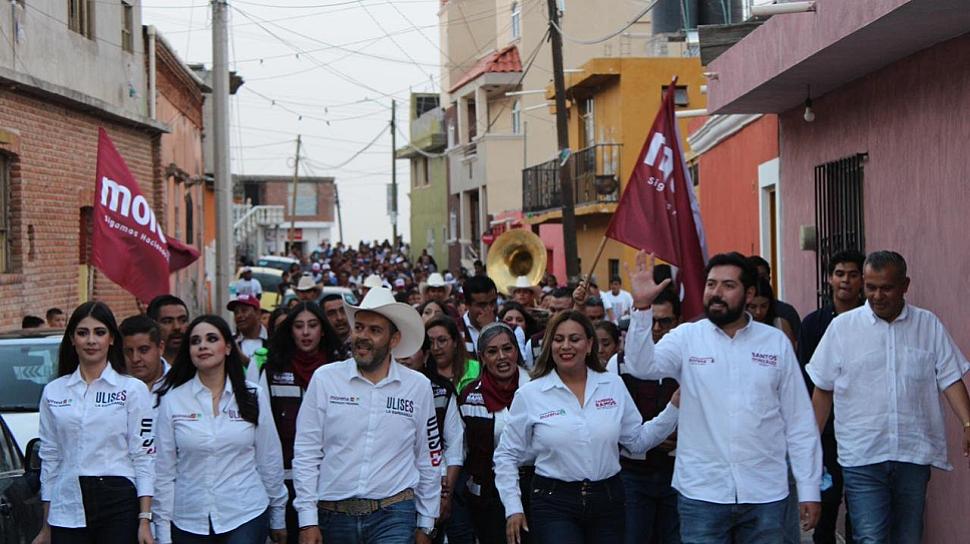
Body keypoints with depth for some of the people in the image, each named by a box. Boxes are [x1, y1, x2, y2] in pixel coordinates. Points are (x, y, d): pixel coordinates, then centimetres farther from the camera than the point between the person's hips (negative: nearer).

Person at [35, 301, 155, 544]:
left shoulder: (133, 389, 1)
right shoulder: (53, 392, 9)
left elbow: (144, 455, -2)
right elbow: (49, 458, 12)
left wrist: (145, 519, -9)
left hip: (119, 504, -2)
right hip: (68, 508, 3)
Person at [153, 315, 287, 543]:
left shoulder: (254, 396, 1)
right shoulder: (172, 400, 0)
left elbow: (270, 460, 7)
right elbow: (163, 469, 1)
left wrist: (277, 519, 11)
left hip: (246, 518, 0)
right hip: (189, 522, 1)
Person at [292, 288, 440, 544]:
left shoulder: (419, 386, 3)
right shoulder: (325, 379, -1)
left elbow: (428, 460, 10)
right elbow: (306, 454, -1)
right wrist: (308, 521, -4)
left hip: (394, 516, 0)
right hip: (333, 515, 0)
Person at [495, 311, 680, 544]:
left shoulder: (614, 385, 5)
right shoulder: (529, 395, -3)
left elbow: (638, 440, 10)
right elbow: (507, 456, 4)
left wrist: (675, 407, 1)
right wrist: (513, 508, -1)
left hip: (608, 499, 3)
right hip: (553, 502, -3)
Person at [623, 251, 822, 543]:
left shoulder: (776, 342, 3)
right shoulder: (686, 338, 1)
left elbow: (799, 421, 5)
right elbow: (641, 365, -16)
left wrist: (809, 489, 3)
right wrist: (642, 306, -27)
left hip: (765, 494, 1)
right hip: (701, 494, -1)